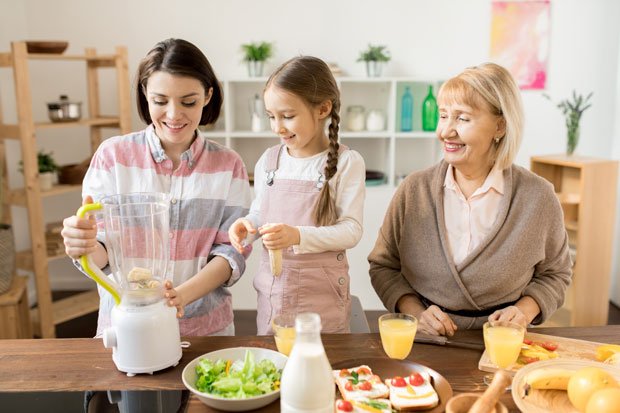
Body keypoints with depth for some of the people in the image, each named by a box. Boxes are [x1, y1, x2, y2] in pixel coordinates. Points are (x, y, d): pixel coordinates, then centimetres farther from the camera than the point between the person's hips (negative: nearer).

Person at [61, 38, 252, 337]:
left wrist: (183, 295, -23)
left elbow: (232, 251, -7)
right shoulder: (112, 155, -7)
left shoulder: (228, 165, -4)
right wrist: (86, 246, -30)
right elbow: (103, 252, -7)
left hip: (207, 326, 1)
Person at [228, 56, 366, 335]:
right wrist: (247, 225, -8)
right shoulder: (268, 160, 3)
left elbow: (351, 230, -14)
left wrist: (298, 236, -27)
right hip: (272, 289, 4)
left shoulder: (346, 162, -10)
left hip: (322, 293, -3)